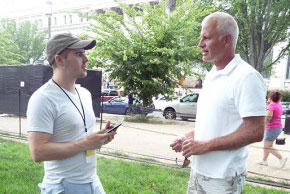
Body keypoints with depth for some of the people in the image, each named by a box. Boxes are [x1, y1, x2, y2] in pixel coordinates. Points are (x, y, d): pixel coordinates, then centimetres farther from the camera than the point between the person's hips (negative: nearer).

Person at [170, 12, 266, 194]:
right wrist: (189, 137, 2)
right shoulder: (211, 76, 8)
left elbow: (255, 132, -21)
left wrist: (205, 145, -19)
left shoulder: (247, 77, -17)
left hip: (223, 178, -7)